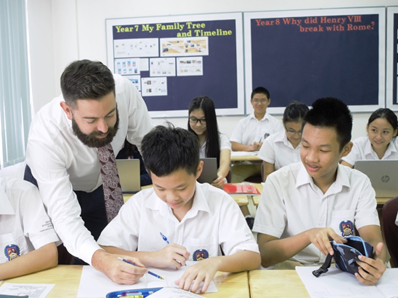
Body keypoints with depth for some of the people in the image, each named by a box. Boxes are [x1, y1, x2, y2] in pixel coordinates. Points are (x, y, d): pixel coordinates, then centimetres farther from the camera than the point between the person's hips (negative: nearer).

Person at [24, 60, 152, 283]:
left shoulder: (124, 90, -33)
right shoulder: (44, 138, -40)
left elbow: (147, 140, -14)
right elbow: (65, 218, -41)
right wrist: (101, 260, -58)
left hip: (99, 184, 3)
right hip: (52, 188, -3)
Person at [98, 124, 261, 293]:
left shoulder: (220, 202, -9)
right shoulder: (140, 204, -6)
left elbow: (253, 257, -12)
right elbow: (101, 252, -6)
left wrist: (216, 262, -30)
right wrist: (152, 258, -17)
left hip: (203, 290, 0)